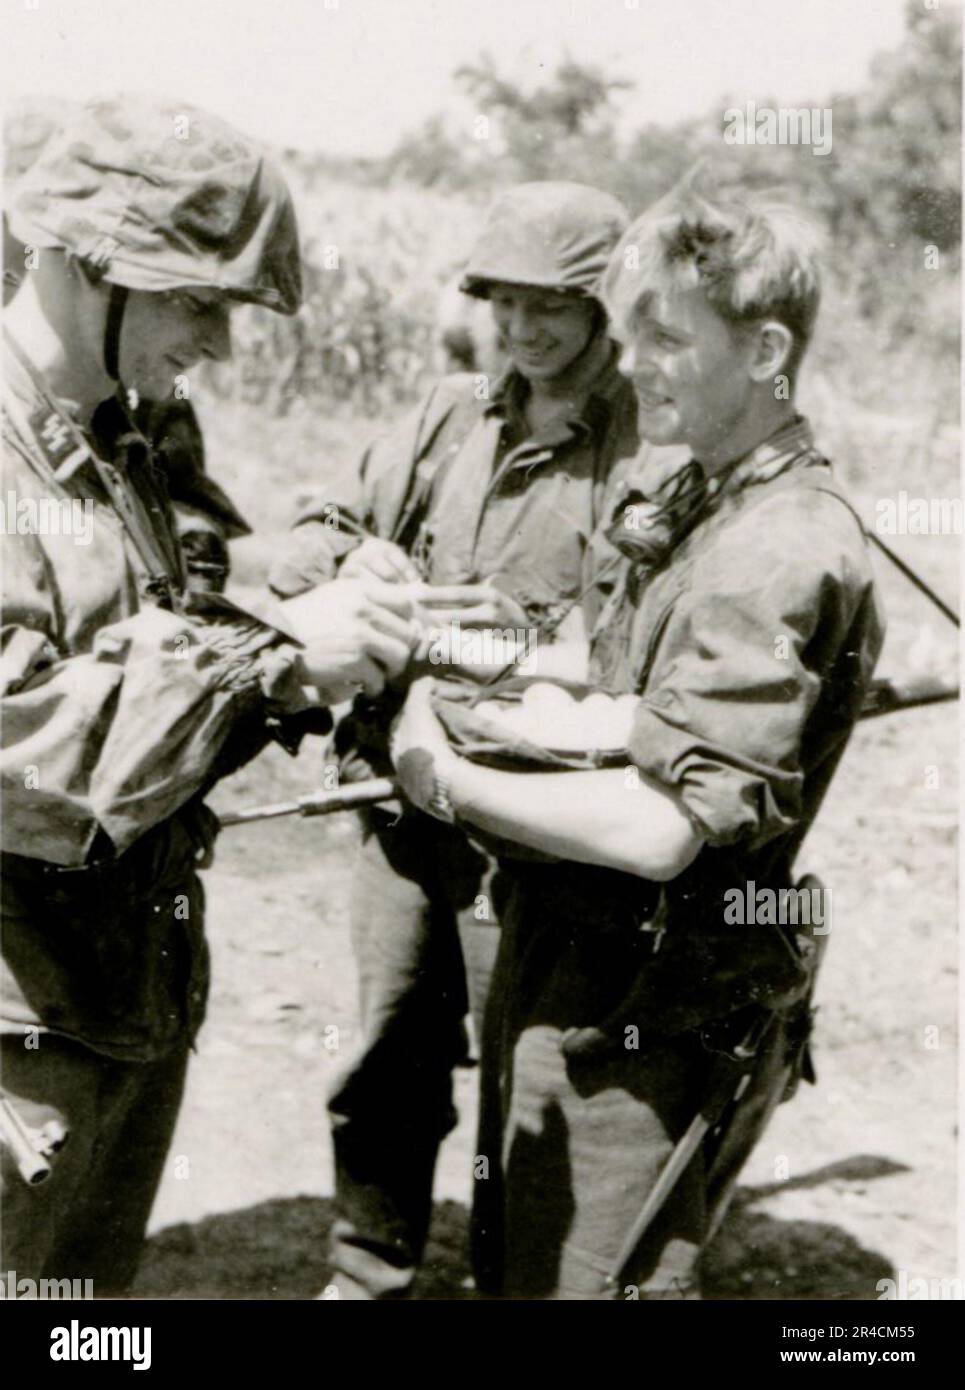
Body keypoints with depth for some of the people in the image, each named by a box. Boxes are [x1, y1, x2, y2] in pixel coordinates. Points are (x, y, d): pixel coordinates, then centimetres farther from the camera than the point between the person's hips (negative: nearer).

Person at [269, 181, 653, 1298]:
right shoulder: (449, 419, 11)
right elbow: (312, 537, 12)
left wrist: (528, 632, -29)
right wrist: (354, 560, -9)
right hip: (402, 797, 6)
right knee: (387, 1065, 18)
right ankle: (368, 1273, 37)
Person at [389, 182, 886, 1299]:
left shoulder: (781, 554, -23)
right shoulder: (686, 497, 8)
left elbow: (667, 824, -29)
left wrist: (449, 780, -20)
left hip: (634, 1005, -9)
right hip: (561, 953, 9)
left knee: (582, 1280, 6)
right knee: (507, 1261, 23)